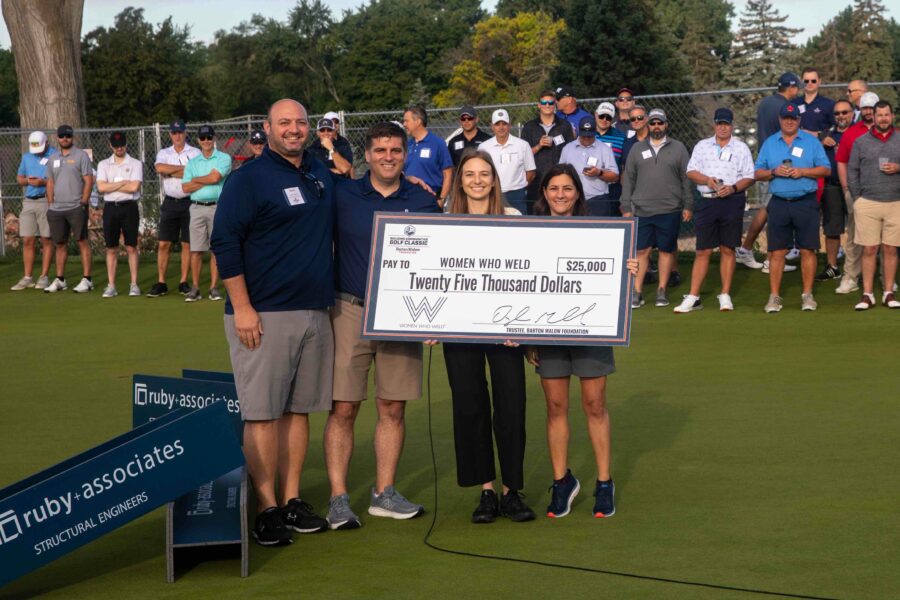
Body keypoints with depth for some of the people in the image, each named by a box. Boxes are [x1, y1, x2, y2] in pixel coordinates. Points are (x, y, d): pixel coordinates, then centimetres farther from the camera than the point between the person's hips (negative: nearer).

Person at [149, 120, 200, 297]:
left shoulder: (195, 153, 4)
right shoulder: (164, 153, 12)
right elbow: (159, 168, -11)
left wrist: (171, 172, -11)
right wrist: (185, 169, -11)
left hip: (189, 202, -2)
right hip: (170, 203, 2)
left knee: (187, 243, 1)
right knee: (164, 244, 0)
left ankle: (184, 282, 7)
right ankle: (161, 283, 3)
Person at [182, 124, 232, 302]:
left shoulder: (224, 159, 4)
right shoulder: (192, 162, 15)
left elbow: (215, 177, -13)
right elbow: (186, 188, 4)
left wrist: (196, 180, 1)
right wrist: (208, 180, -4)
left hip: (217, 206, -3)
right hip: (197, 207, 3)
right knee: (196, 250, -1)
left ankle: (214, 287, 4)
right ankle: (195, 288, 4)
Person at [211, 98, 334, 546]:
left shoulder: (322, 174, 14)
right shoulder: (248, 179, -6)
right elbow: (225, 243, -10)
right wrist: (241, 307, -15)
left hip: (315, 311, 6)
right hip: (263, 315, -6)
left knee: (299, 408, 9)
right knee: (262, 412, -5)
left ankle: (292, 500, 17)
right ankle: (267, 509, -1)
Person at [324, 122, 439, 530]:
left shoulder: (422, 202, 7)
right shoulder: (342, 195, 2)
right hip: (350, 311, -2)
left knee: (393, 408, 7)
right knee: (343, 408, -4)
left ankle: (384, 494, 18)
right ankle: (338, 499, 1)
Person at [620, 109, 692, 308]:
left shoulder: (678, 148, 7)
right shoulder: (637, 149, 10)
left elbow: (687, 178, 6)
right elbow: (628, 179, 11)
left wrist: (688, 205, 1)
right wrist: (626, 208, 6)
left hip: (670, 210, -1)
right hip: (642, 210, 1)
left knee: (667, 250, 4)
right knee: (641, 251, -1)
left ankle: (662, 291, 13)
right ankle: (637, 292, 3)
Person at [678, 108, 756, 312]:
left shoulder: (741, 148, 8)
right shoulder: (702, 146, 14)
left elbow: (749, 177, 4)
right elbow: (691, 171, 7)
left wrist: (733, 188, -14)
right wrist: (707, 180, -11)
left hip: (732, 202, -1)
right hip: (707, 201, 1)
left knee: (727, 249, 1)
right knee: (703, 251, 0)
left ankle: (725, 295, 8)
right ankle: (693, 297, 0)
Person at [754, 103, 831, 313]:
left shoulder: (811, 141, 6)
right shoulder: (769, 143, 12)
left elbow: (826, 169, 2)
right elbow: (758, 173, 10)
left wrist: (802, 171, -12)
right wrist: (774, 172, -9)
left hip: (806, 203, -1)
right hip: (779, 203, 1)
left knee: (807, 250, -1)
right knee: (777, 251, -1)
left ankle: (807, 295, 7)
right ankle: (774, 296, 4)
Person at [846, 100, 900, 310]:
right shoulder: (861, 142, 8)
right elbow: (852, 171, 7)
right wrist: (856, 198, 1)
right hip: (868, 203, -1)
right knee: (869, 250, -1)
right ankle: (867, 294, 4)